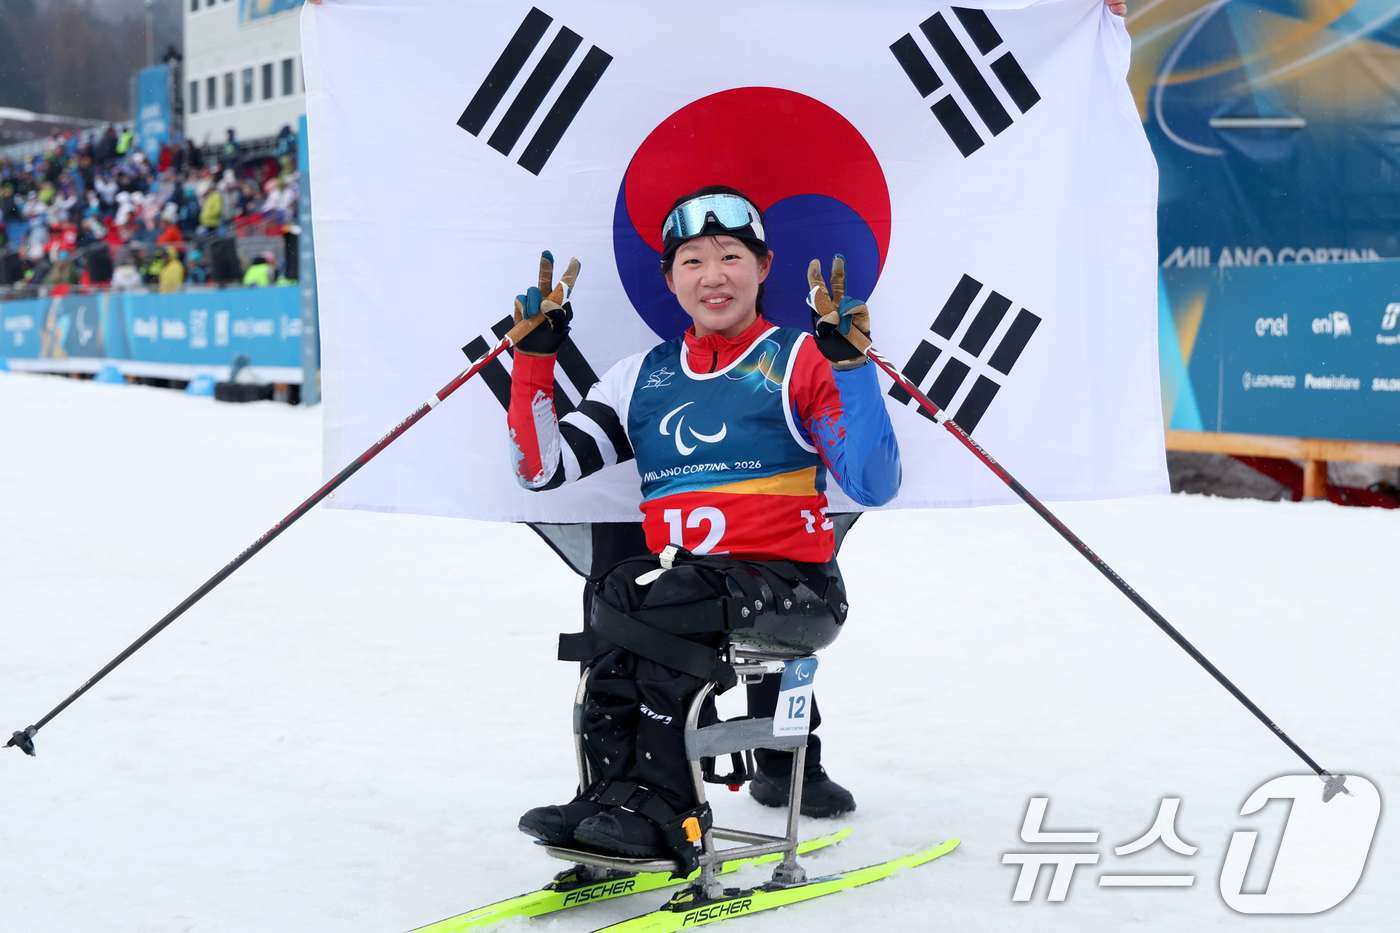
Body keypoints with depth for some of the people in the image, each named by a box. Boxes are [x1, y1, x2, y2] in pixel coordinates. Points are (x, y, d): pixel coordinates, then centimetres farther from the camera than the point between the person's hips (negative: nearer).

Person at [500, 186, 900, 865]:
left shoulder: (799, 360, 4)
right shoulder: (642, 377, 17)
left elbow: (874, 487, -9)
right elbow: (542, 470, 11)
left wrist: (848, 362, -18)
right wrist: (535, 356, 3)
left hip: (792, 582, -4)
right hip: (681, 584, 4)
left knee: (627, 598, -28)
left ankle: (652, 806, -20)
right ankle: (624, 807, -26)